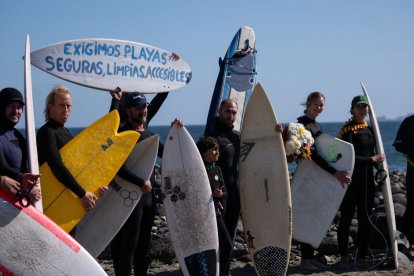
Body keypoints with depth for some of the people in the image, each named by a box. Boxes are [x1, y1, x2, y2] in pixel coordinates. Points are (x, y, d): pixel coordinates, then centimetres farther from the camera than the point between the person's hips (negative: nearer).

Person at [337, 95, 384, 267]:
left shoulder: (369, 128, 14)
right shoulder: (348, 129, -9)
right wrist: (372, 159, -13)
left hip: (367, 179, 7)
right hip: (351, 180, -7)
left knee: (365, 218, 9)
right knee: (346, 217, 0)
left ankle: (361, 256, 18)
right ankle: (344, 256, 10)